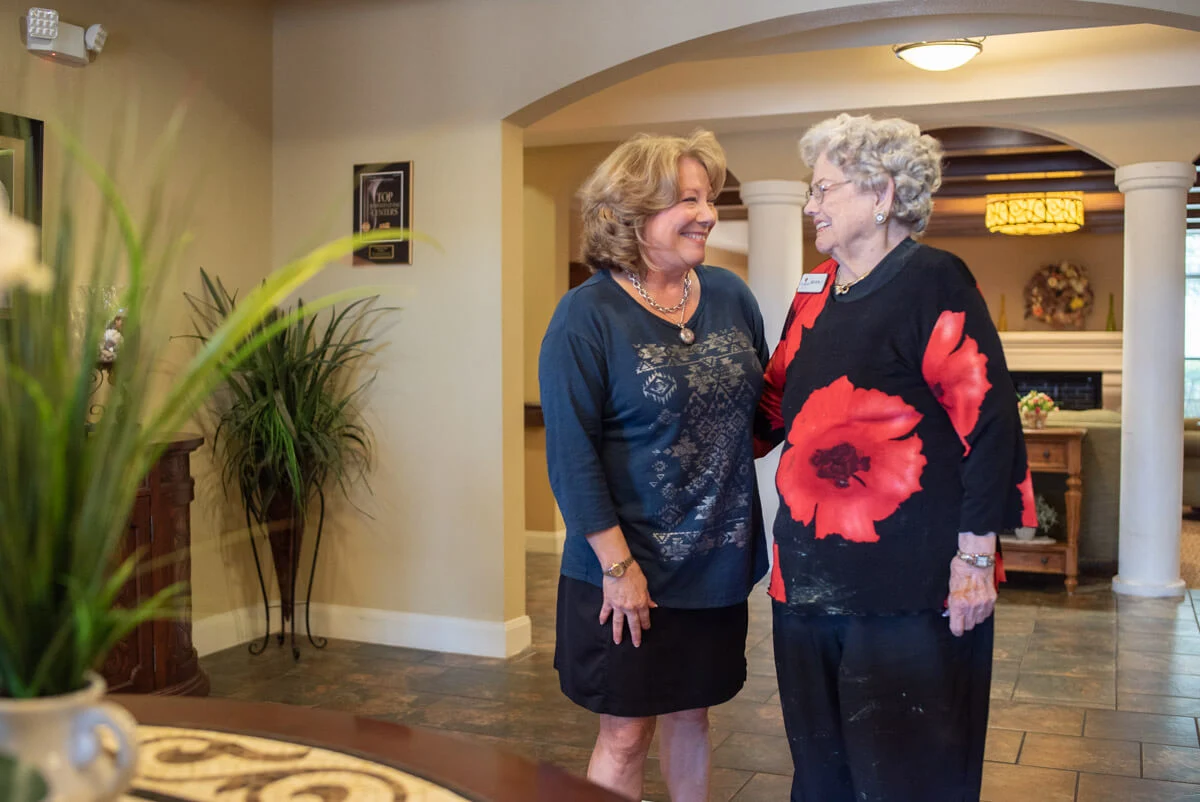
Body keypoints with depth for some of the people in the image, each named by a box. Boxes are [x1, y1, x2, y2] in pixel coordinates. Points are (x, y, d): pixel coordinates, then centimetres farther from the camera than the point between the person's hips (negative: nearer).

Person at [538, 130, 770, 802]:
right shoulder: (588, 316, -13)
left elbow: (760, 405, 11)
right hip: (629, 569, -5)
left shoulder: (731, 296, 4)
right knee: (626, 733, 7)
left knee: (691, 715, 19)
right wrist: (618, 565, -16)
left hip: (717, 562, 5)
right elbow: (571, 452, -15)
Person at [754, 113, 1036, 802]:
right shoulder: (816, 292, 12)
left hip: (910, 577, -7)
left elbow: (985, 416, -15)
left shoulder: (932, 282, -10)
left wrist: (976, 555, -17)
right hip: (812, 570, 7)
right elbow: (777, 403, 21)